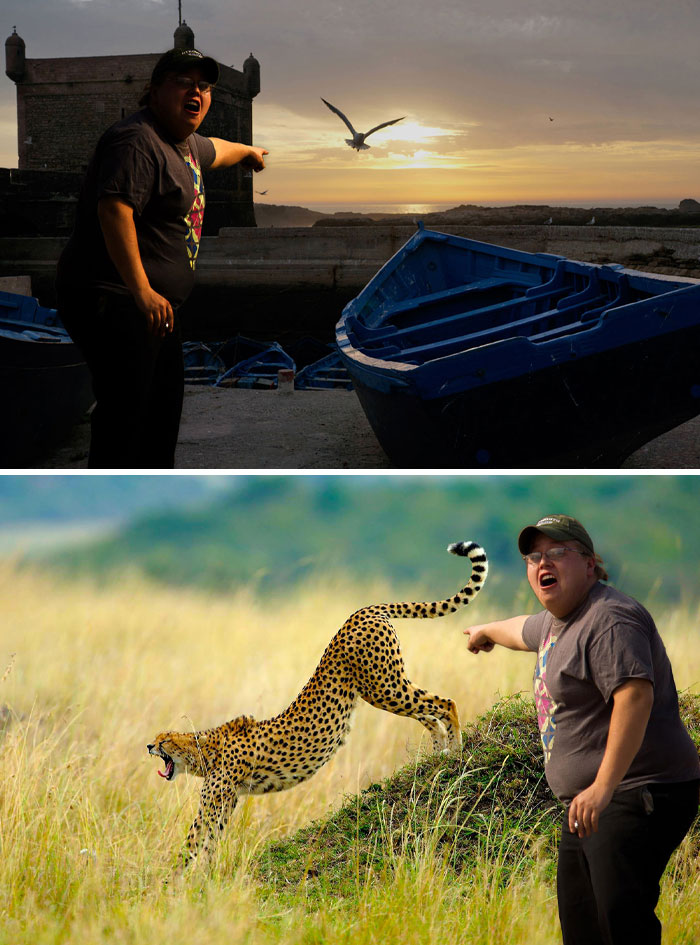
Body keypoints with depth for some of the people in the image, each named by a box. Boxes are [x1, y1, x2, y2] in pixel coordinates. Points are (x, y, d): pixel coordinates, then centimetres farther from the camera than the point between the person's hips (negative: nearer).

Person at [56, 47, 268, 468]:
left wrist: (247, 151, 64)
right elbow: (114, 209, -31)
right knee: (125, 410, -14)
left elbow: (212, 149, 43)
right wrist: (142, 292, -36)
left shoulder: (184, 142, 17)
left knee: (164, 408, 20)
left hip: (156, 304, 11)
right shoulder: (137, 141, -17)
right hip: (115, 302, -11)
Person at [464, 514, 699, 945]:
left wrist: (604, 787, -34)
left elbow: (635, 695, -29)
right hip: (590, 802, 11)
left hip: (637, 797, -11)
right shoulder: (556, 622, 18)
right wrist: (488, 630, 64)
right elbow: (528, 630, 43)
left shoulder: (608, 618, -16)